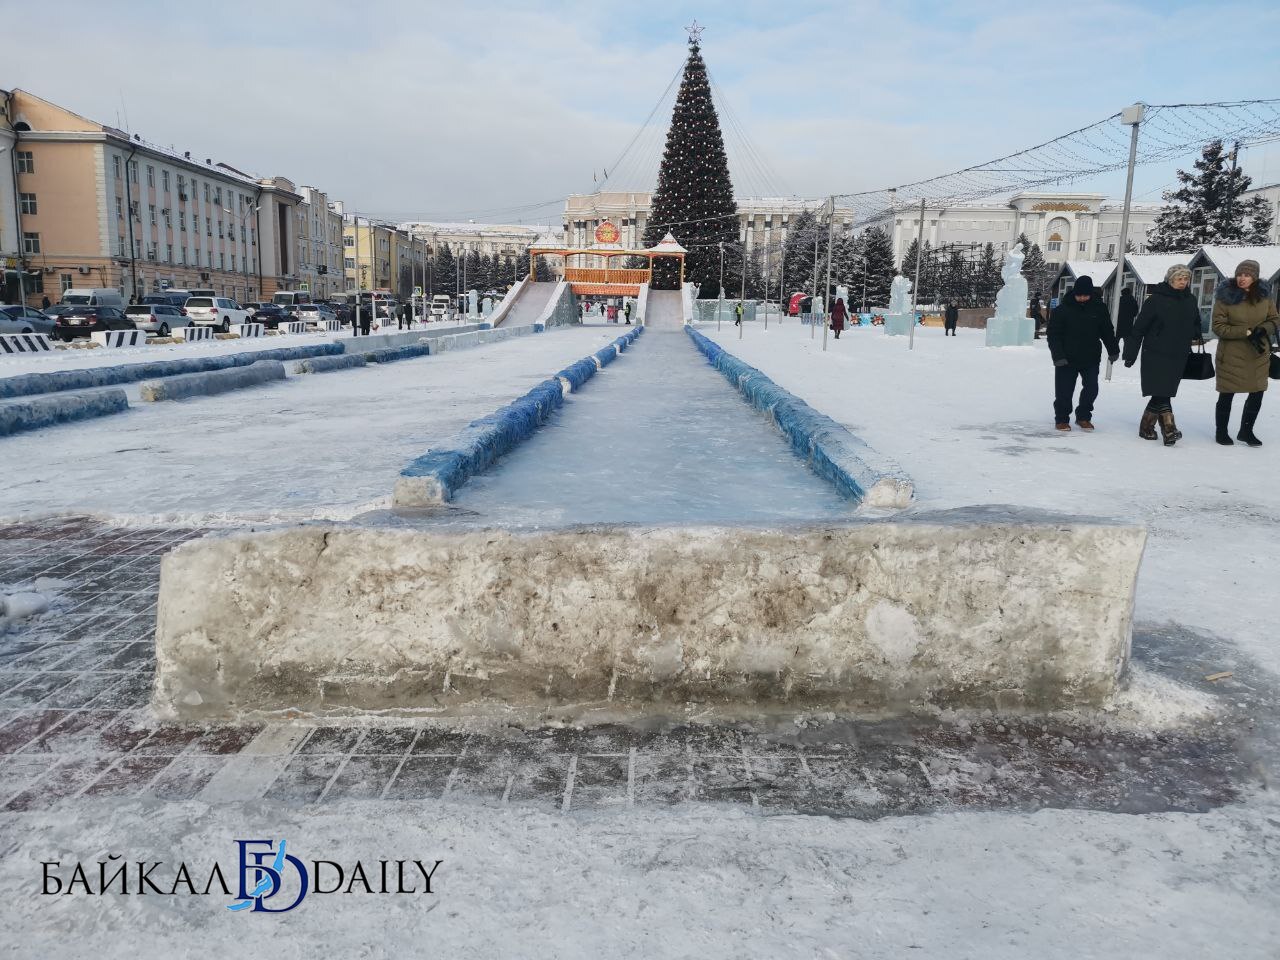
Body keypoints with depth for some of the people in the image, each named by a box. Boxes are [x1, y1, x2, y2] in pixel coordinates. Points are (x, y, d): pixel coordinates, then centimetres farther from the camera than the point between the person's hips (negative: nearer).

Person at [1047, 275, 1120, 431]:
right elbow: (1053, 335, -10)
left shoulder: (1098, 308, 0)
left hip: (1091, 358, 3)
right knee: (1064, 391, 1)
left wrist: (1113, 351, 14)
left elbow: (1107, 331, 11)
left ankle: (1083, 417, 21)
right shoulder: (1062, 310, -9)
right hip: (1067, 359, -3)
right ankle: (1061, 419, 16)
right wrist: (1058, 356, -19)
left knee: (1091, 389, 5)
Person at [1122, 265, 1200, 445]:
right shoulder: (1156, 299, -6)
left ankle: (1146, 426, 19)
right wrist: (1131, 353, -6)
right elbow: (1138, 327, -5)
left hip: (1178, 356, 5)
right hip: (1155, 355, -5)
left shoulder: (1191, 300, 10)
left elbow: (1196, 327, 21)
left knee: (1162, 394, 8)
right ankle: (1169, 430, -16)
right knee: (1161, 393, -12)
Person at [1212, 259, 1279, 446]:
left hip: (1259, 355, 4)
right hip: (1231, 355, -4)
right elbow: (1218, 327, -11)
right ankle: (1221, 431, 23)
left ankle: (1246, 431, 27)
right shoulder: (1225, 296, -10)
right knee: (1227, 395, 5)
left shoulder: (1264, 295, 1)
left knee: (1257, 393, 9)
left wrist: (1263, 329, -14)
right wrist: (1247, 332, -20)